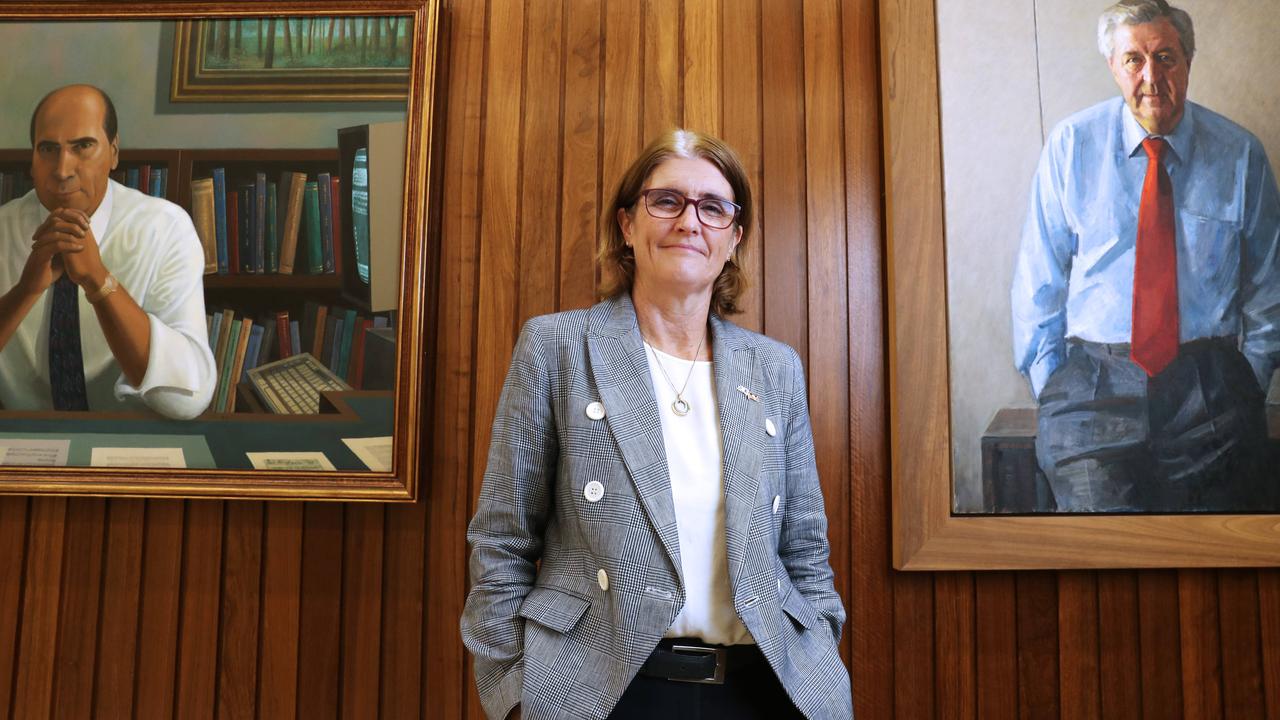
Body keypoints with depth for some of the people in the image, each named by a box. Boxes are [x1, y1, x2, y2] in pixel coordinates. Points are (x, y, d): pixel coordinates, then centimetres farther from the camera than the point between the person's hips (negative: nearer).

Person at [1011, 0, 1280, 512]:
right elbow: (1039, 278, 4)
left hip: (1208, 381, 2)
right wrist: (1051, 383, -3)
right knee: (1097, 504, -24)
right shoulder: (1072, 145, 3)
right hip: (1094, 376, -1)